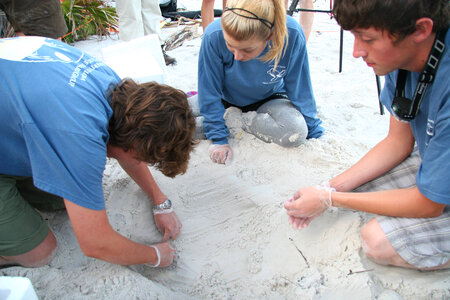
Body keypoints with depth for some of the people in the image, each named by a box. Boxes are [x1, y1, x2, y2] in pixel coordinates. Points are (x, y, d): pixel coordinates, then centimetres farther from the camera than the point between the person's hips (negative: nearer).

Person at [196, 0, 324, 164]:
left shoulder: (292, 35, -32)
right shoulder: (214, 36, -33)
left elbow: (300, 91, -16)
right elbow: (210, 93, -19)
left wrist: (315, 134, -9)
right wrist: (218, 139, -19)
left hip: (269, 99, 1)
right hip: (227, 98, 0)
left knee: (297, 132, -30)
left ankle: (245, 122, -5)